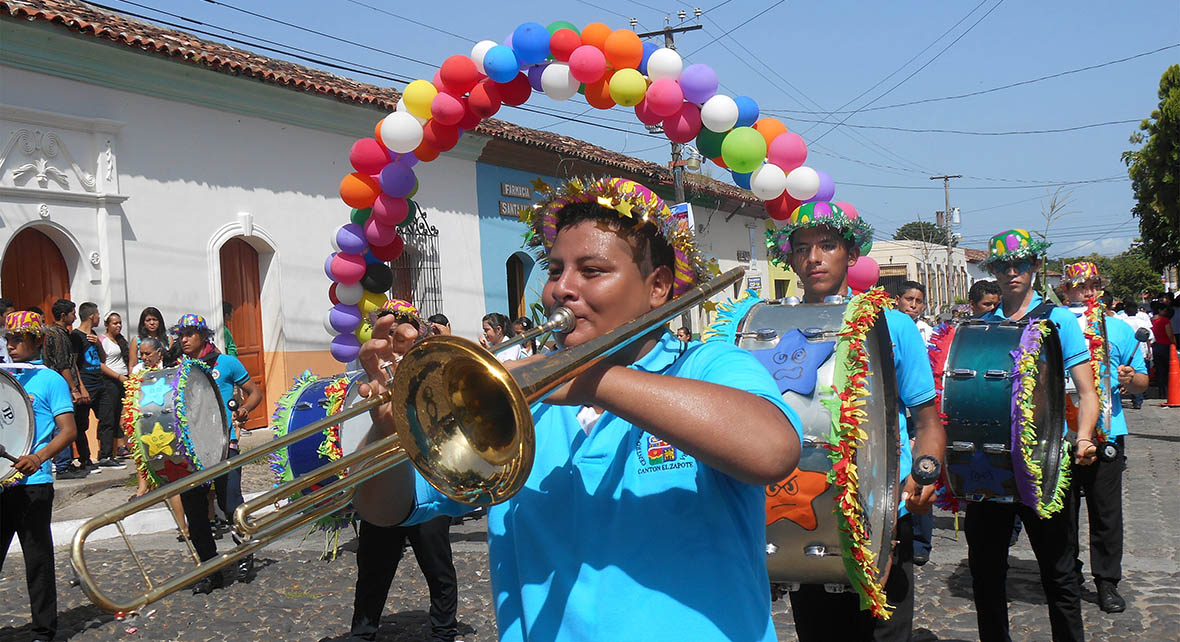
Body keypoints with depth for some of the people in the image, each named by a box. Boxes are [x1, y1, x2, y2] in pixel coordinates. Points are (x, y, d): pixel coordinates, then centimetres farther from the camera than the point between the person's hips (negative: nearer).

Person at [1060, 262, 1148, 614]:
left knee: (1106, 511, 4)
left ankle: (1107, 581, 15)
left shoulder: (1119, 329, 10)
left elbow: (1142, 381, 12)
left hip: (1106, 431, 1)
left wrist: (1131, 379, -10)